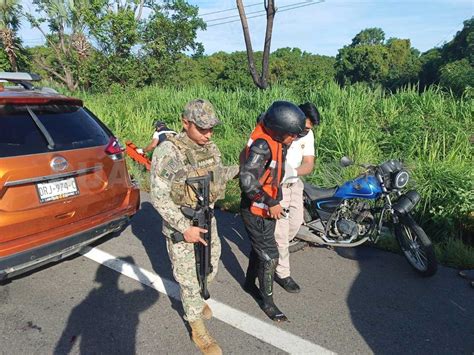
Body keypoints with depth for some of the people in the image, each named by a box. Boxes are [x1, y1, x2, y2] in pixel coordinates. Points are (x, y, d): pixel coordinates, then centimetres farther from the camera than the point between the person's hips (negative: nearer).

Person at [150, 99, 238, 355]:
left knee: (209, 268, 21)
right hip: (180, 224, -6)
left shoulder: (210, 147, -2)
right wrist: (184, 227, -23)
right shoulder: (167, 152, -21)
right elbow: (159, 197, -20)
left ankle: (196, 298, 53)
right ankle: (198, 330, 28)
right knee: (189, 278, 7)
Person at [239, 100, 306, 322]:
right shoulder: (262, 145, -27)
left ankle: (250, 283, 46)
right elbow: (248, 180, -36)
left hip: (267, 208, 9)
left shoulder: (273, 140, 1)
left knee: (260, 248, 24)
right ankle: (267, 301, 22)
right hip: (257, 211, -9)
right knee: (269, 257, 2)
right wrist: (271, 204, -29)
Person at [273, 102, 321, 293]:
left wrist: (292, 172, -31)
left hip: (294, 183, 7)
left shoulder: (307, 135, -5)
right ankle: (282, 273, 15)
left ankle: (275, 250, 43)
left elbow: (309, 164, -10)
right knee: (281, 230, -2)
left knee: (296, 222, 16)